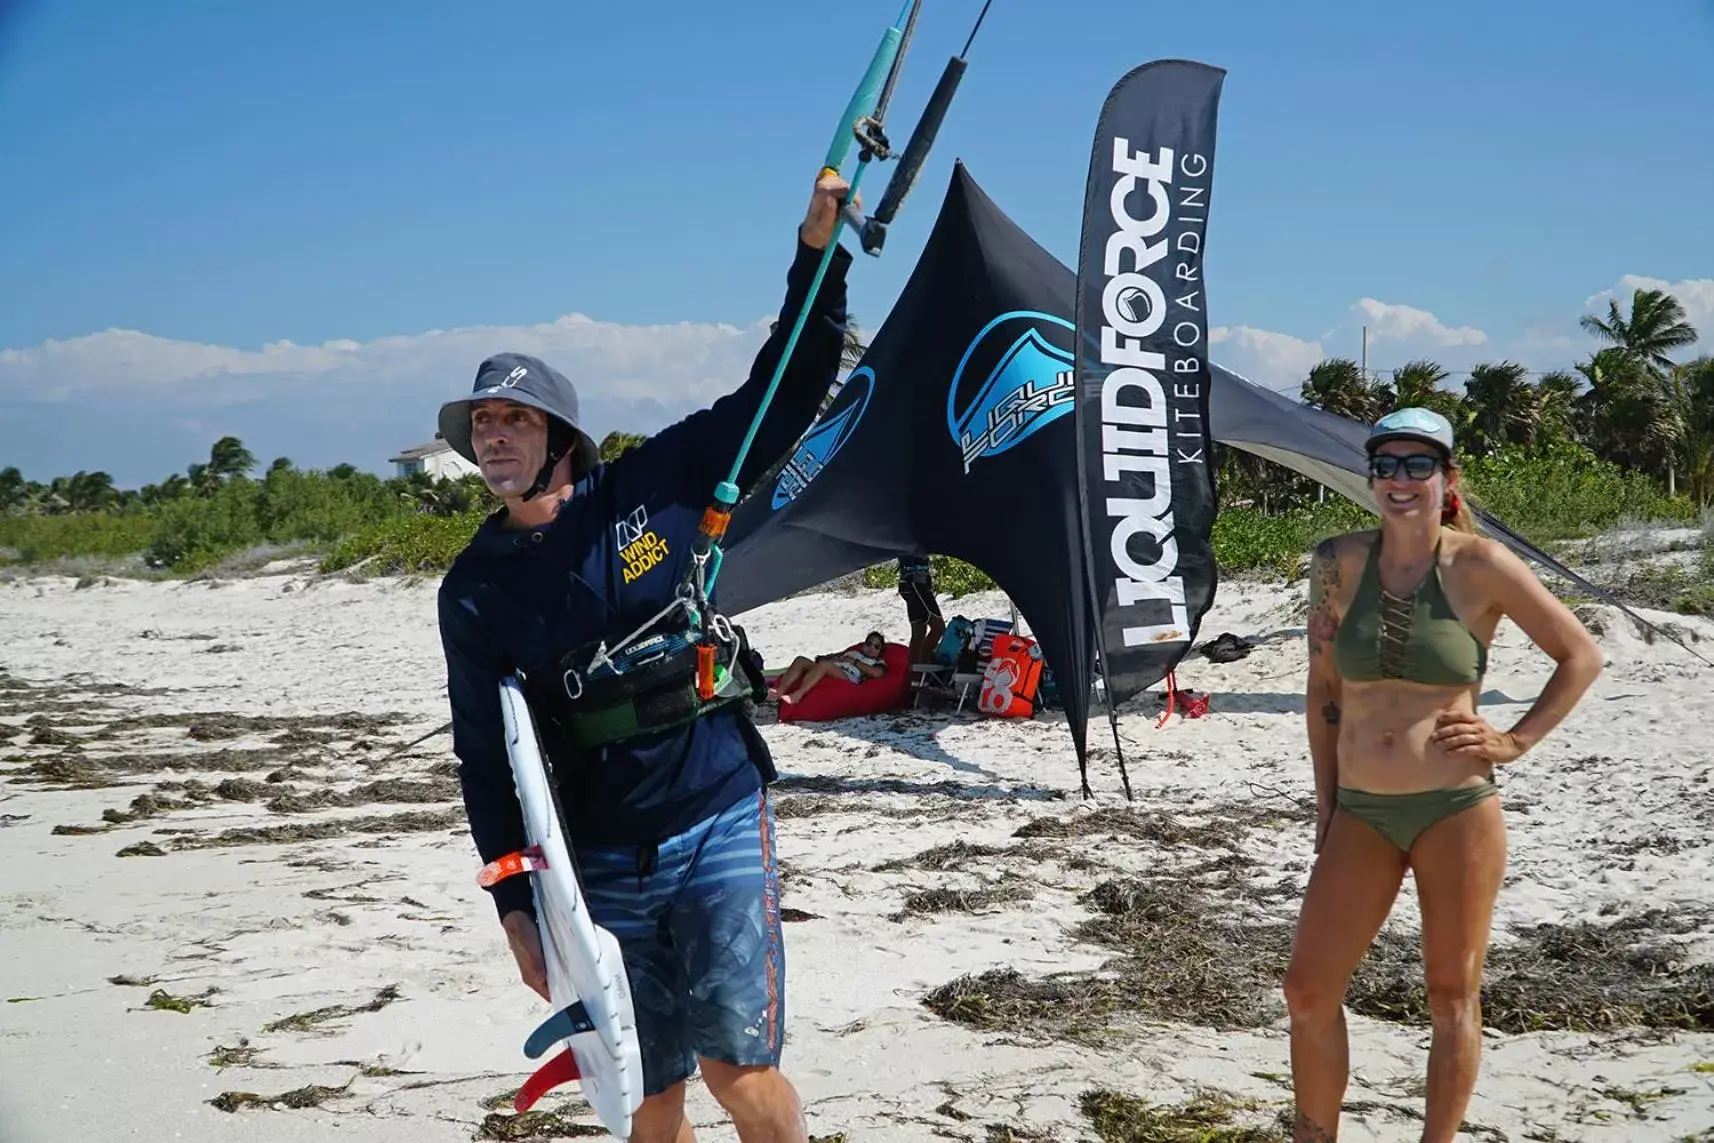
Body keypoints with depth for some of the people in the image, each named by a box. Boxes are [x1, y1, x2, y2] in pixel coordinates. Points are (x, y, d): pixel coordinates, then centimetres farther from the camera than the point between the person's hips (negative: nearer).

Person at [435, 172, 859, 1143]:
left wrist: (818, 253, -6)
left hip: (721, 824, -2)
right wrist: (515, 902, 2)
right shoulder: (475, 590, 4)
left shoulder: (654, 485, -1)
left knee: (735, 1063, -11)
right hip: (601, 868, 2)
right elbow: (487, 757, 6)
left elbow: (783, 393, 2)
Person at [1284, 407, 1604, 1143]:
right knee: (1308, 992, 3)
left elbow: (1581, 656, 2)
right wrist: (1325, 803, 8)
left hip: (1457, 807, -3)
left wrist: (1515, 741, -5)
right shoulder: (1338, 563, 1)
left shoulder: (1480, 565, -7)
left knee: (1452, 996, 8)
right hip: (1362, 812, 3)